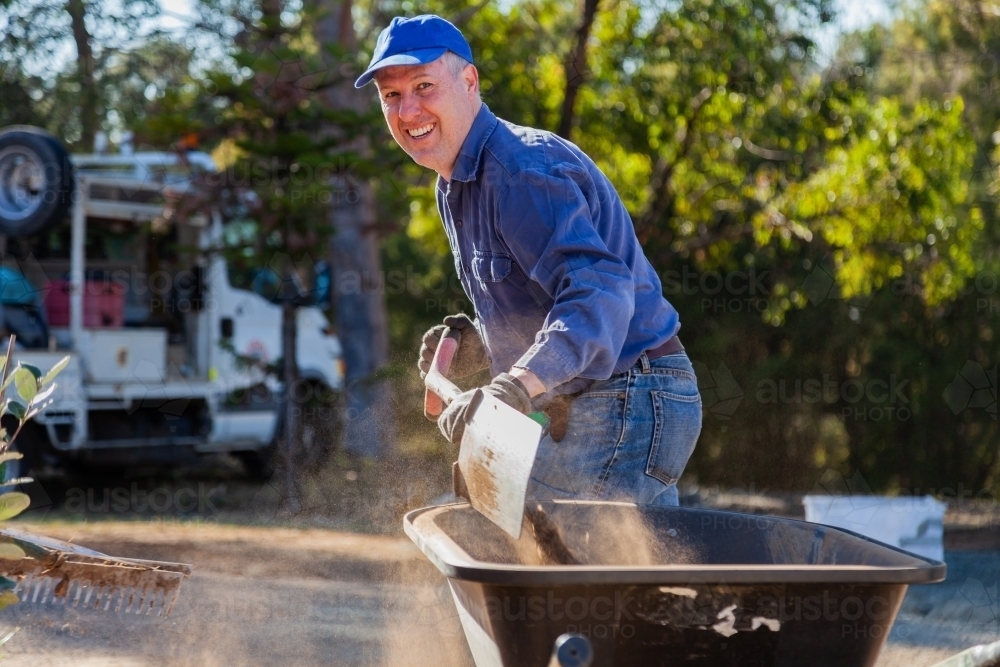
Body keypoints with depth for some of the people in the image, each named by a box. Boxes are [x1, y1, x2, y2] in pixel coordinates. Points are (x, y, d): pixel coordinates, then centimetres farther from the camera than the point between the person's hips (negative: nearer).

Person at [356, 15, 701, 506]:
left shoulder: (522, 169, -20)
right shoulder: (454, 188, 14)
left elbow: (599, 287, -35)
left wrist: (518, 386, -50)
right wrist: (480, 345, 4)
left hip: (627, 409, -10)